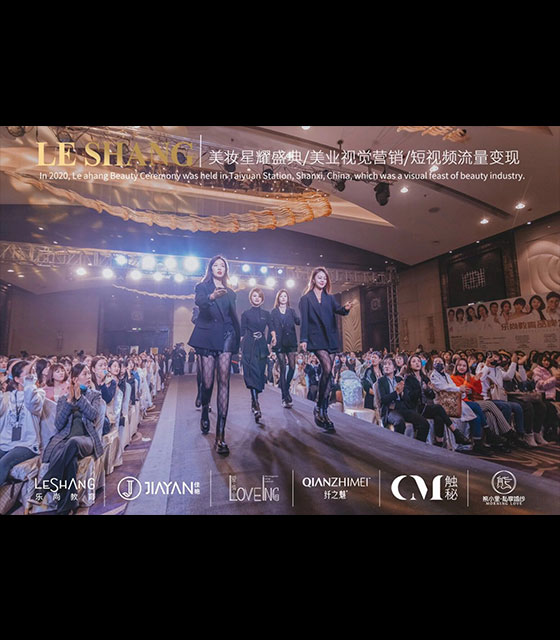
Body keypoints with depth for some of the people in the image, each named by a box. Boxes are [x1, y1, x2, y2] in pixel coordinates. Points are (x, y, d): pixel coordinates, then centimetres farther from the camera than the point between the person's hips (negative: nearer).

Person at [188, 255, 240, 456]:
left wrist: (237, 338, 11)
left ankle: (221, 434, -11)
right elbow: (199, 301, -14)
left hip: (225, 336, 2)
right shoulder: (202, 287, 10)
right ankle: (204, 412, 33)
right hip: (207, 336, -2)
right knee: (207, 382, -3)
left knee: (224, 380, -11)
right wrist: (212, 297, -36)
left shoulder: (230, 292, 20)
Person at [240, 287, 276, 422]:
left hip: (262, 345, 3)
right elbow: (242, 332, 5)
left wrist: (274, 336, -12)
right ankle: (256, 405, -17)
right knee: (252, 372, -12)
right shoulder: (246, 313, 6)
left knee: (260, 373, 5)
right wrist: (241, 346, -1)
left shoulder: (266, 313, 13)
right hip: (249, 346, -3)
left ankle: (254, 400, 20)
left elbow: (271, 328, 9)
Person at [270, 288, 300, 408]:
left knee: (292, 366, -5)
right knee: (283, 369, -3)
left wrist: (303, 318, -20)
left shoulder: (291, 311, 15)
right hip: (279, 342, -2)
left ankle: (286, 388, 19)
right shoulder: (274, 312, 9)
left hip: (290, 342, 2)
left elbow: (298, 321, 0)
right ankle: (285, 397, 0)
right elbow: (271, 327, 2)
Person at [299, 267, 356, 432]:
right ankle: (319, 409, -9)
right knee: (327, 369, -21)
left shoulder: (329, 298, 19)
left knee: (327, 373, 1)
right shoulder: (306, 299, 7)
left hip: (331, 338, 5)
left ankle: (323, 412, 8)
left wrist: (346, 308, -22)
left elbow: (338, 310, 1)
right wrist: (304, 339, -11)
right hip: (316, 339, -4)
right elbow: (304, 320, 0)